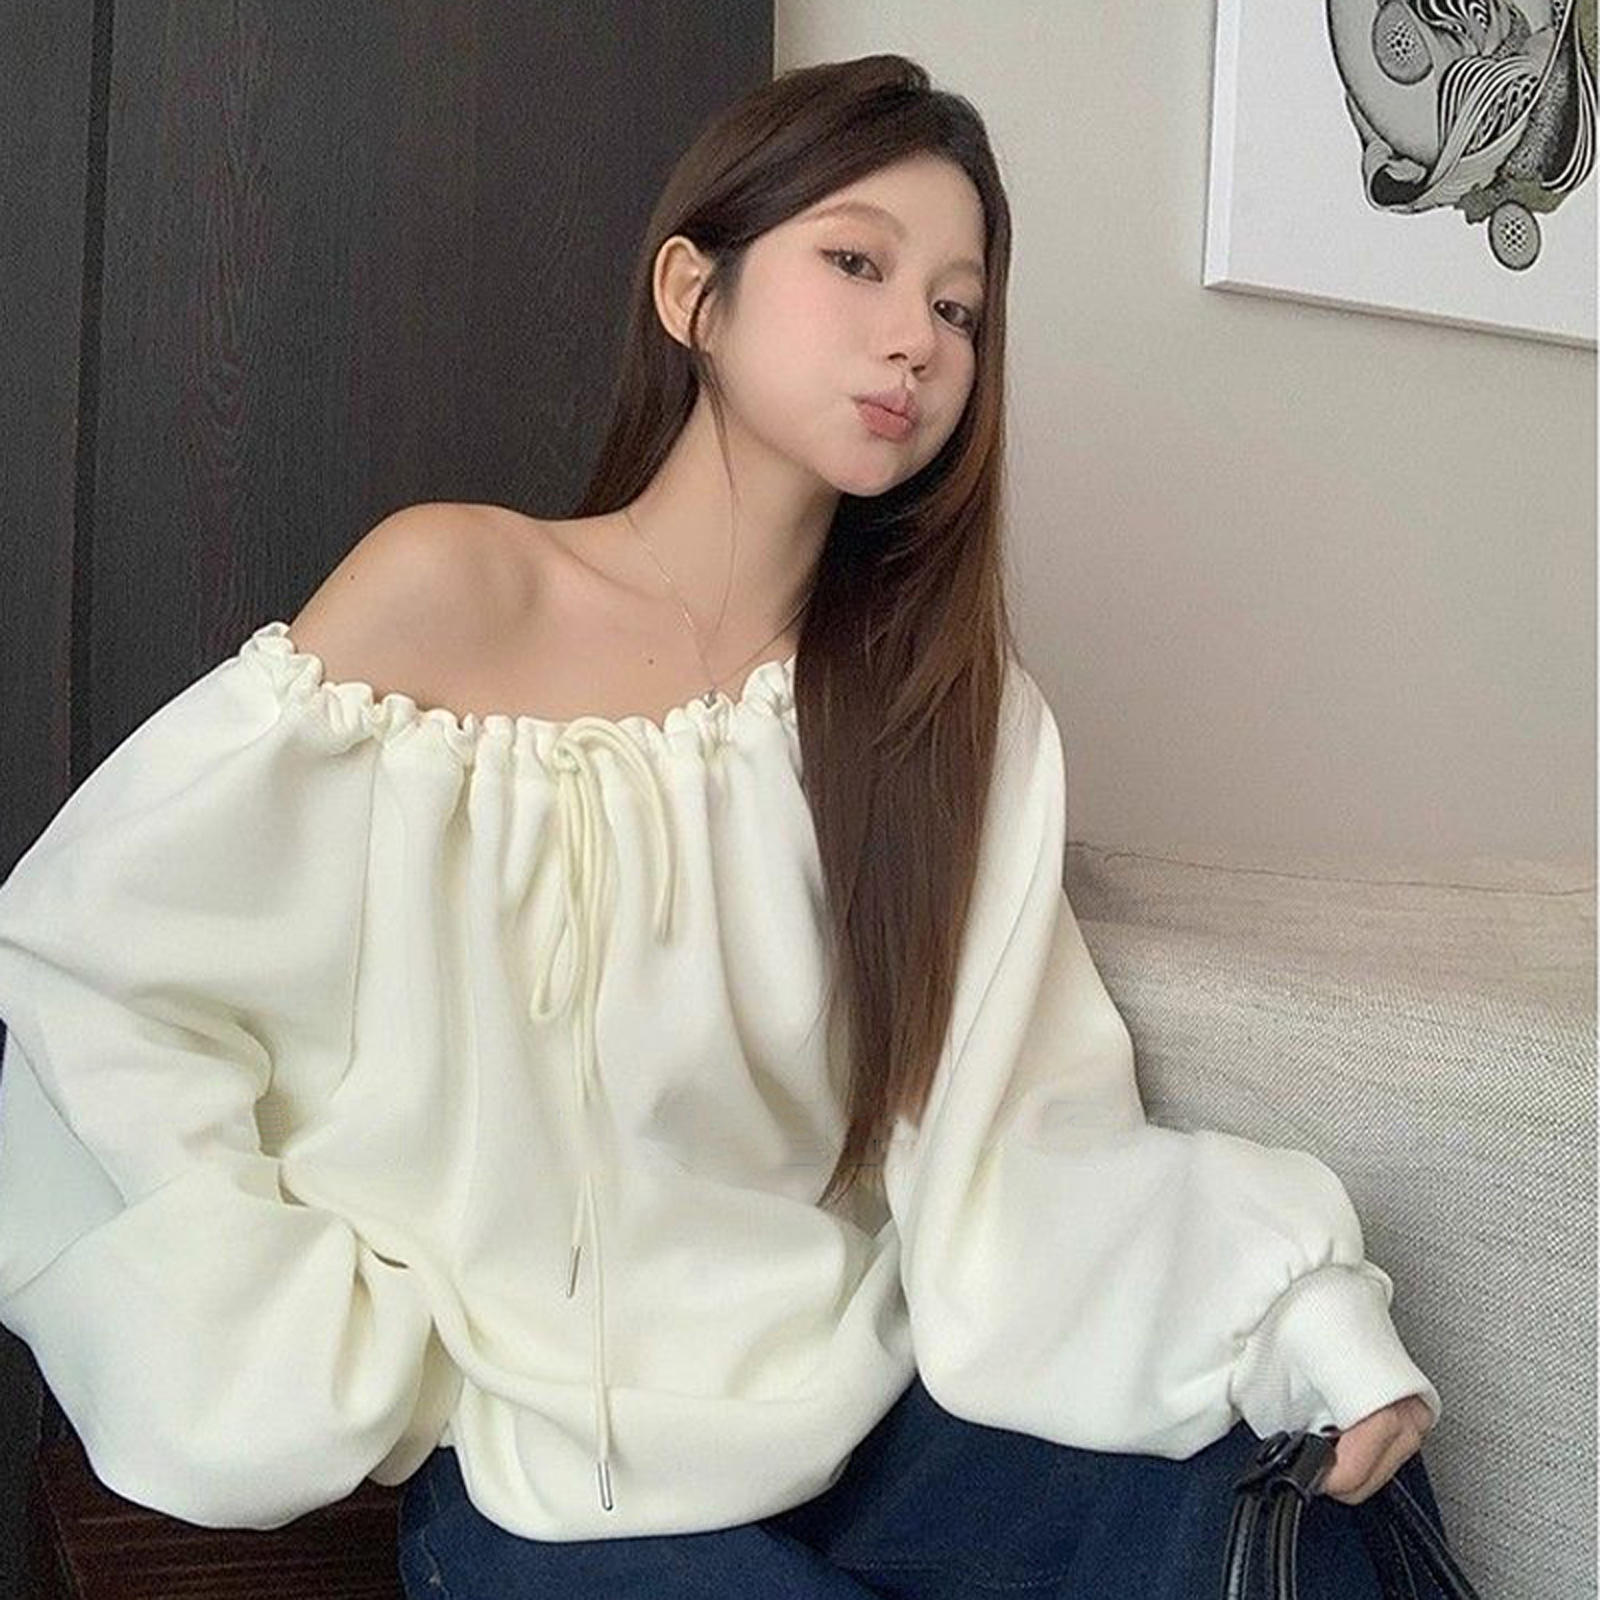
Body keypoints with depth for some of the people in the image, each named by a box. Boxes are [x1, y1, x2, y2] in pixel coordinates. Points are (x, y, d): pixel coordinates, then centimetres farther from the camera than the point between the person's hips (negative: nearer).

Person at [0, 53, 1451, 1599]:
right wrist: (298, 1346, -10)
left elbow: (1013, 1134, -6)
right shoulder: (451, 592, -11)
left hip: (859, 1403, 3)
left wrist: (1291, 1298, -22)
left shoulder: (962, 710, -1)